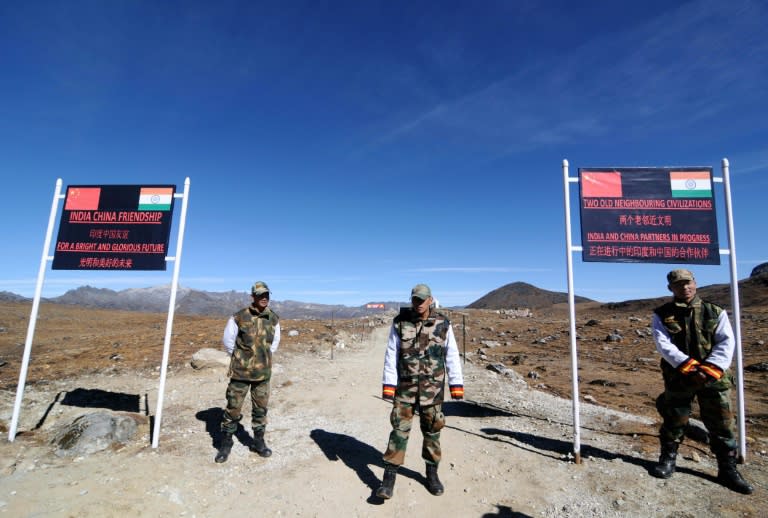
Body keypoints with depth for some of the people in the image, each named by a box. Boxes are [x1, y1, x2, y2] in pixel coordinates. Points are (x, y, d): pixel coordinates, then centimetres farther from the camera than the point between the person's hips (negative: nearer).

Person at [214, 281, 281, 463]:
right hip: (241, 371, -3)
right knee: (233, 407, 6)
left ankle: (258, 441, 29)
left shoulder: (274, 319, -2)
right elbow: (227, 340, 1)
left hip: (263, 372, 3)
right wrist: (240, 358, 10)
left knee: (260, 408, 12)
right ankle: (225, 443, 25)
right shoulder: (239, 317, -13)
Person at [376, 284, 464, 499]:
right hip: (405, 385, 0)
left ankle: (432, 473, 30)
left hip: (432, 386, 1)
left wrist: (456, 385, -2)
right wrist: (388, 384, -7)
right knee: (399, 428, 1)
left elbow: (452, 356, 0)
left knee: (432, 429, 11)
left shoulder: (443, 324, -5)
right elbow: (391, 355, -4)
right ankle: (389, 478, 10)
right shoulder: (400, 322, -6)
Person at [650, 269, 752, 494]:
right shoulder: (662, 315, -1)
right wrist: (689, 367, -23)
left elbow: (726, 342, -5)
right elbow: (664, 345, -11)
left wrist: (709, 369, -18)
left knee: (722, 424, 8)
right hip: (678, 378, -1)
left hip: (714, 378, 1)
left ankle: (728, 469, 26)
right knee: (673, 422, 10)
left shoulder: (715, 312, 4)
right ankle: (667, 460, 27)